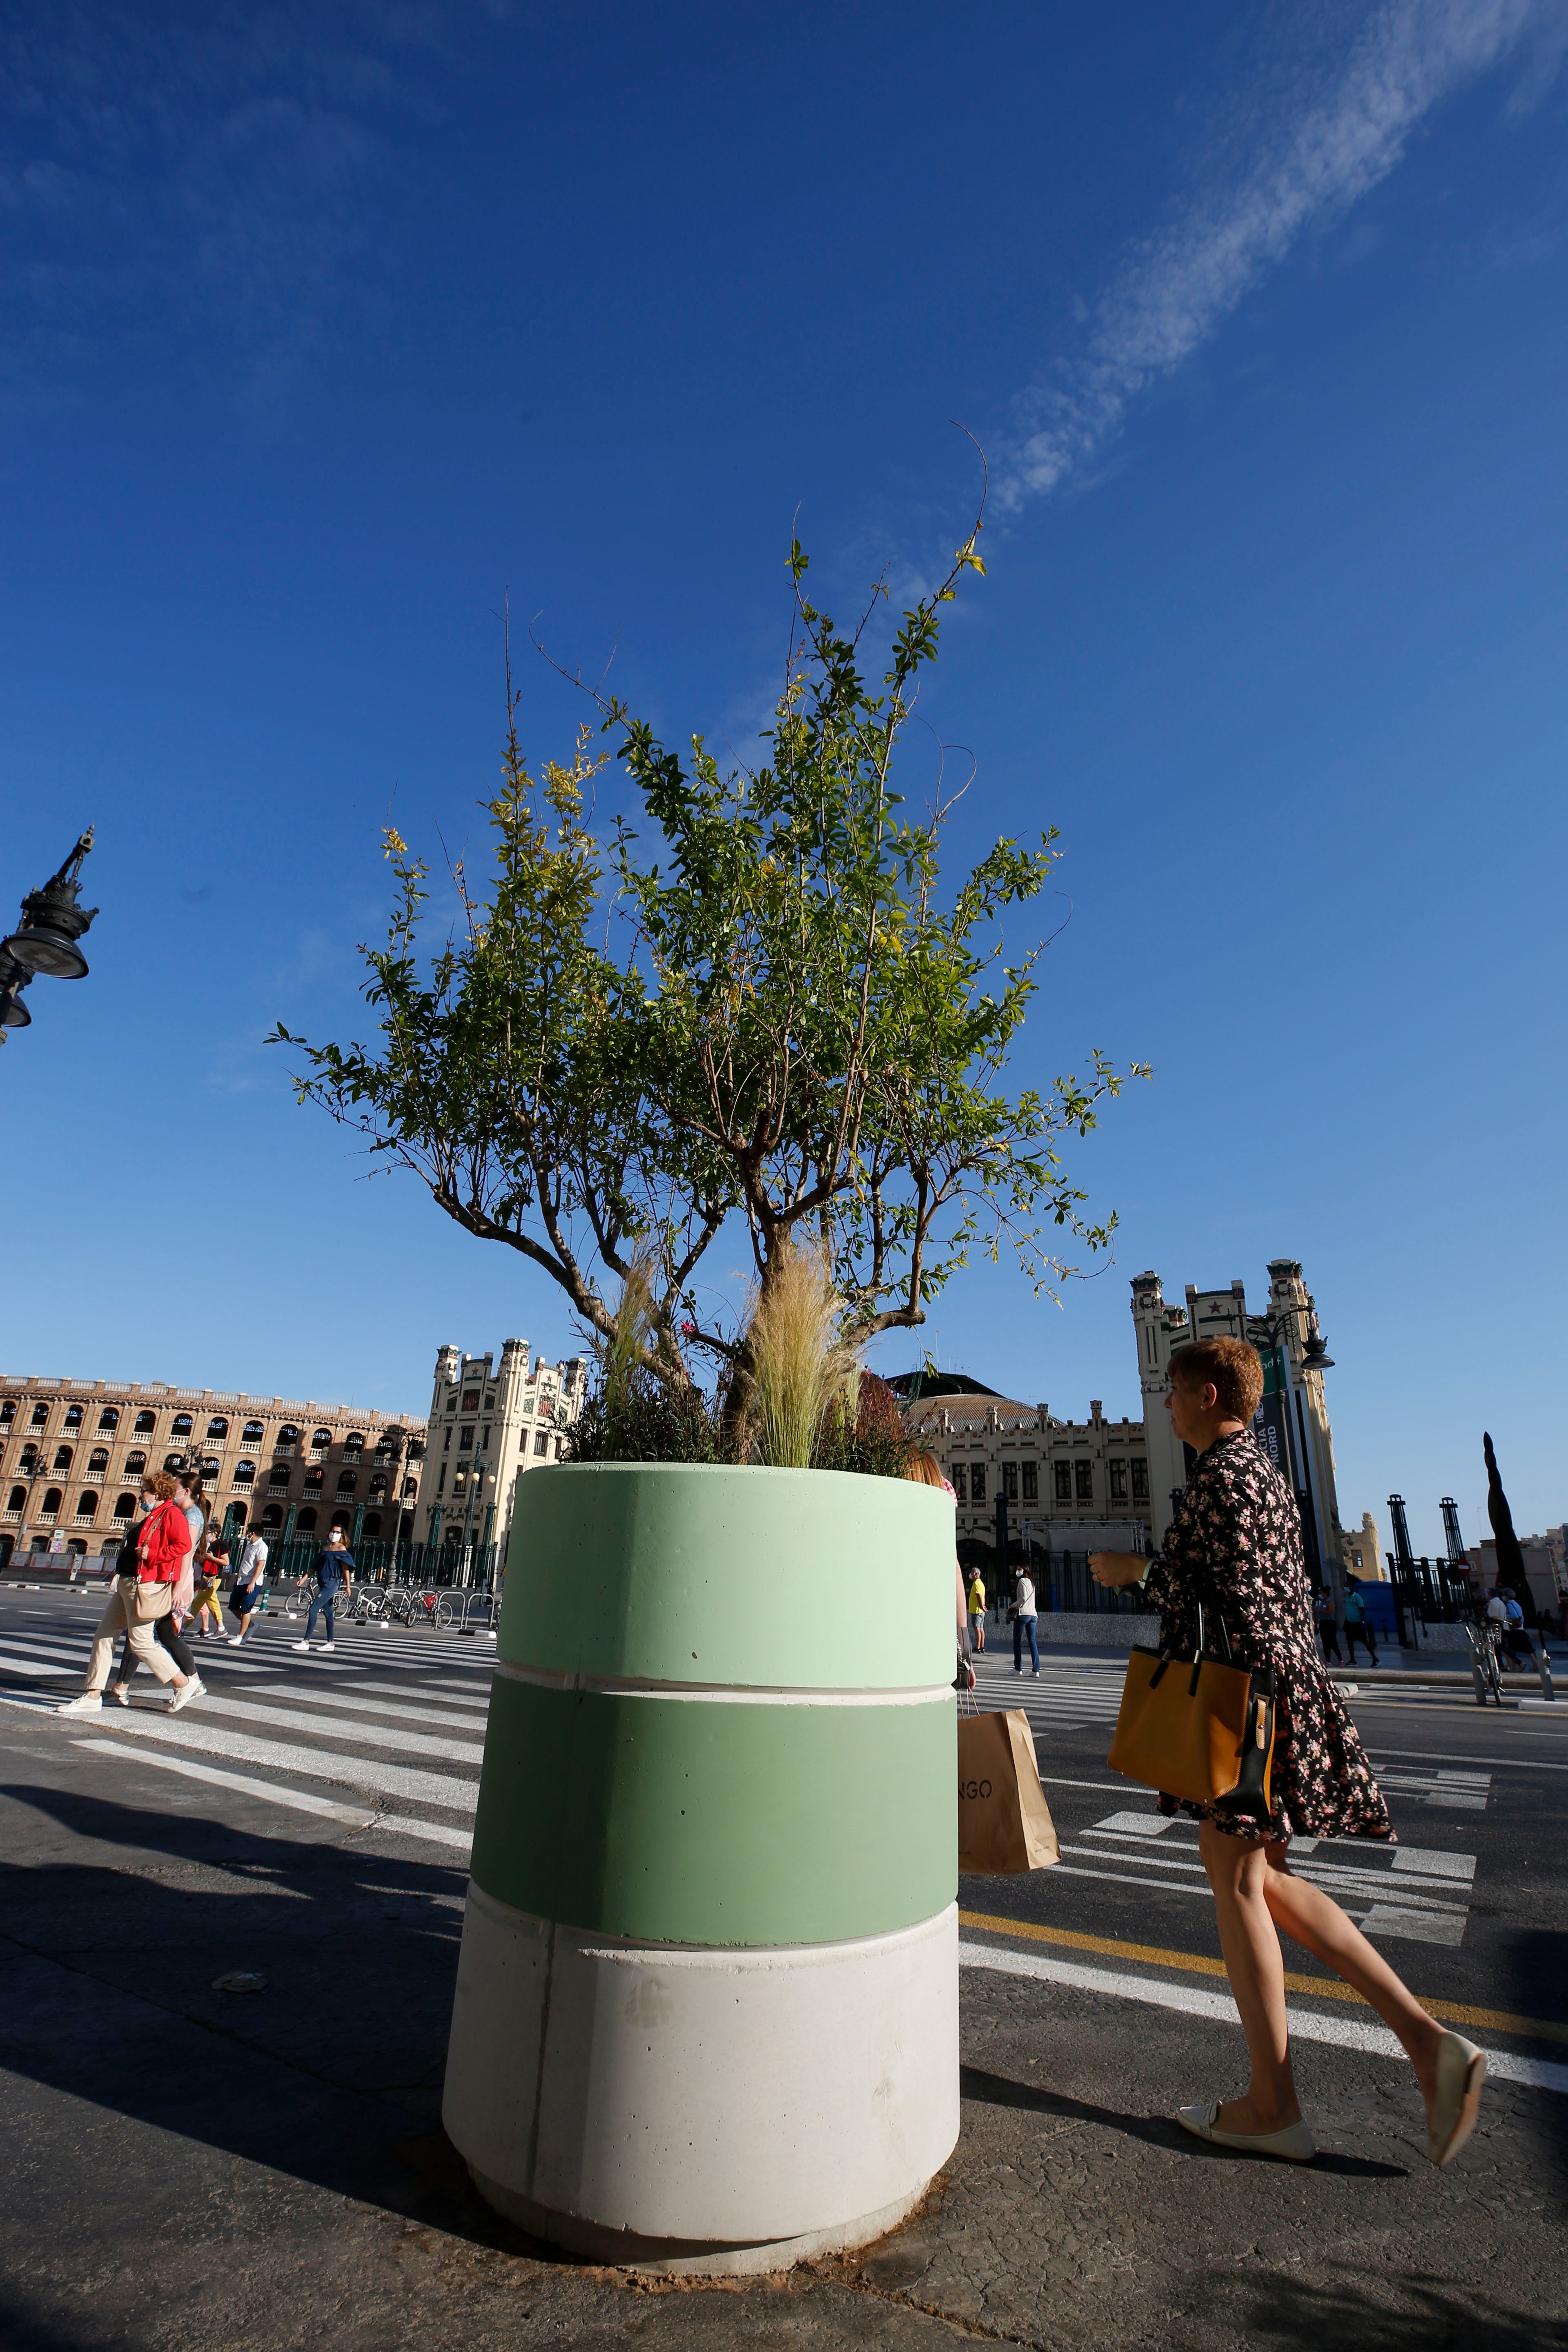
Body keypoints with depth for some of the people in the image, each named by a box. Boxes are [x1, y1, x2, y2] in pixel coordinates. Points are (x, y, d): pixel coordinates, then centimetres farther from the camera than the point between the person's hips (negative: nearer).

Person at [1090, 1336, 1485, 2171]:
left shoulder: (1222, 1474, -16)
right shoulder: (1259, 1468, 15)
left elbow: (1231, 1601, -20)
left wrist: (1137, 1569, -10)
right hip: (1282, 1687, 10)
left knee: (1236, 1880, 2)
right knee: (1260, 1878, 17)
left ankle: (1274, 2107, 14)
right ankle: (1428, 2041, 15)